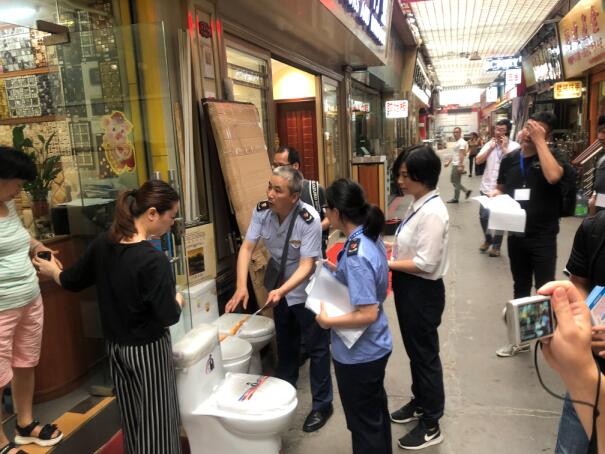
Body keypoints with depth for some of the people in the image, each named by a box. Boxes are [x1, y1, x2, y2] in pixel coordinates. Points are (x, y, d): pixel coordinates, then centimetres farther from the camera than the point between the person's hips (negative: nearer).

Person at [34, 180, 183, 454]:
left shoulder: (102, 244, -6)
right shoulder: (154, 260, -27)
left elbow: (72, 282, 8)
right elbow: (168, 317, -26)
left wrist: (51, 270, 28)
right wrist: (178, 300, -4)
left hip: (115, 347, 7)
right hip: (148, 350, -7)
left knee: (132, 419, 24)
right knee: (156, 421, 11)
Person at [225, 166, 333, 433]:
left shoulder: (309, 220, -31)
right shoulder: (261, 211, -17)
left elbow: (306, 266, -32)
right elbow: (247, 247, -18)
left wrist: (282, 291, -46)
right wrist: (241, 287, -30)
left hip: (307, 291, -6)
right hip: (280, 288, 6)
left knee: (316, 348, 4)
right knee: (285, 343, 24)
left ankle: (322, 404, 22)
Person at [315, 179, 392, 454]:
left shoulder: (355, 254, -30)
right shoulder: (371, 237, -2)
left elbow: (368, 314, -31)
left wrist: (327, 321, -20)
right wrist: (338, 270, 5)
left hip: (358, 354, -9)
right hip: (375, 346, 9)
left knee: (363, 423, 13)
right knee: (376, 410, 28)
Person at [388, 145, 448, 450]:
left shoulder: (432, 212, -25)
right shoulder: (419, 204, 4)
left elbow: (425, 263, -25)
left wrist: (388, 263, -18)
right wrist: (390, 249, 3)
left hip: (422, 291, -9)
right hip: (409, 288, 9)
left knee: (425, 354, 8)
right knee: (414, 350, 25)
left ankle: (431, 426, 28)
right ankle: (420, 402, 47)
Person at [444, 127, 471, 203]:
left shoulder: (462, 142, -14)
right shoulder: (456, 142, 17)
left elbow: (462, 155, -21)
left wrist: (460, 166, -27)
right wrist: (448, 162, 17)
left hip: (458, 165, -10)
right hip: (454, 165, 10)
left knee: (456, 182, -3)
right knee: (453, 180, 15)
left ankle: (455, 199, 7)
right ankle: (466, 191, 21)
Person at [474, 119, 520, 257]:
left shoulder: (514, 146, -7)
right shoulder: (489, 144, 5)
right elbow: (478, 161, -4)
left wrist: (504, 148, -17)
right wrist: (491, 147, -10)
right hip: (487, 187, 3)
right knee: (483, 216, 8)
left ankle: (496, 245, 22)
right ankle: (488, 239, 32)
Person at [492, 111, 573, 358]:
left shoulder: (551, 157, -9)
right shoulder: (510, 159, 5)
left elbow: (553, 176, -31)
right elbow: (500, 188, 16)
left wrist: (539, 141, -25)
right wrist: (495, 195, -8)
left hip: (543, 237, -5)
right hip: (516, 234, 5)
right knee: (520, 288, 16)